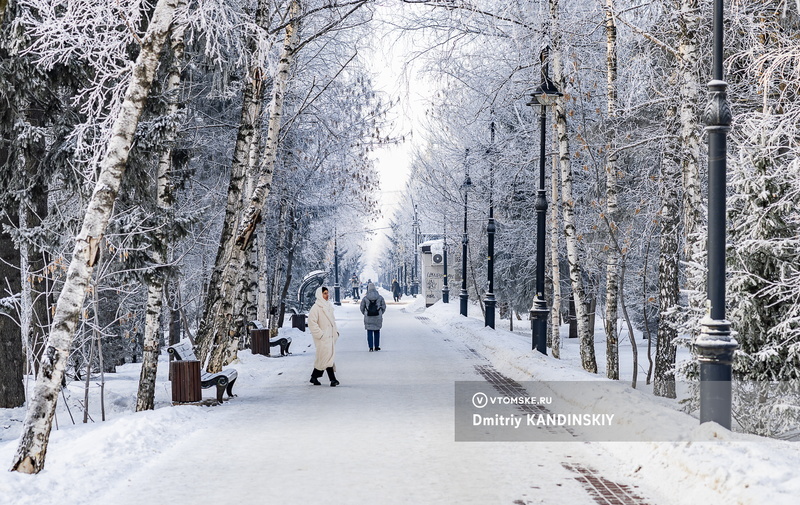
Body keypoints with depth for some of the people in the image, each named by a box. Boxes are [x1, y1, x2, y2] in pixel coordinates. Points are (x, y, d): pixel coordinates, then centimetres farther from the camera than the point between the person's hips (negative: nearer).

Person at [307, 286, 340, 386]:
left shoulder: (328, 306, 16)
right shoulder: (316, 307, -11)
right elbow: (312, 322, -16)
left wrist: (335, 332, 16)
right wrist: (320, 334, -18)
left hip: (331, 336, 8)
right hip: (323, 337, -8)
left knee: (321, 359, 11)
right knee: (328, 356, -11)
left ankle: (314, 377, 21)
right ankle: (333, 379, -10)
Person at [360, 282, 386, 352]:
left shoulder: (365, 298, -6)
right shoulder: (380, 297, -3)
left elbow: (362, 308, 1)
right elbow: (384, 307, 3)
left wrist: (365, 314, 19)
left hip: (368, 318, -1)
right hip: (377, 317, 1)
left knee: (369, 332, 5)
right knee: (377, 331, 14)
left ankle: (371, 347, -1)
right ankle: (376, 346, 18)